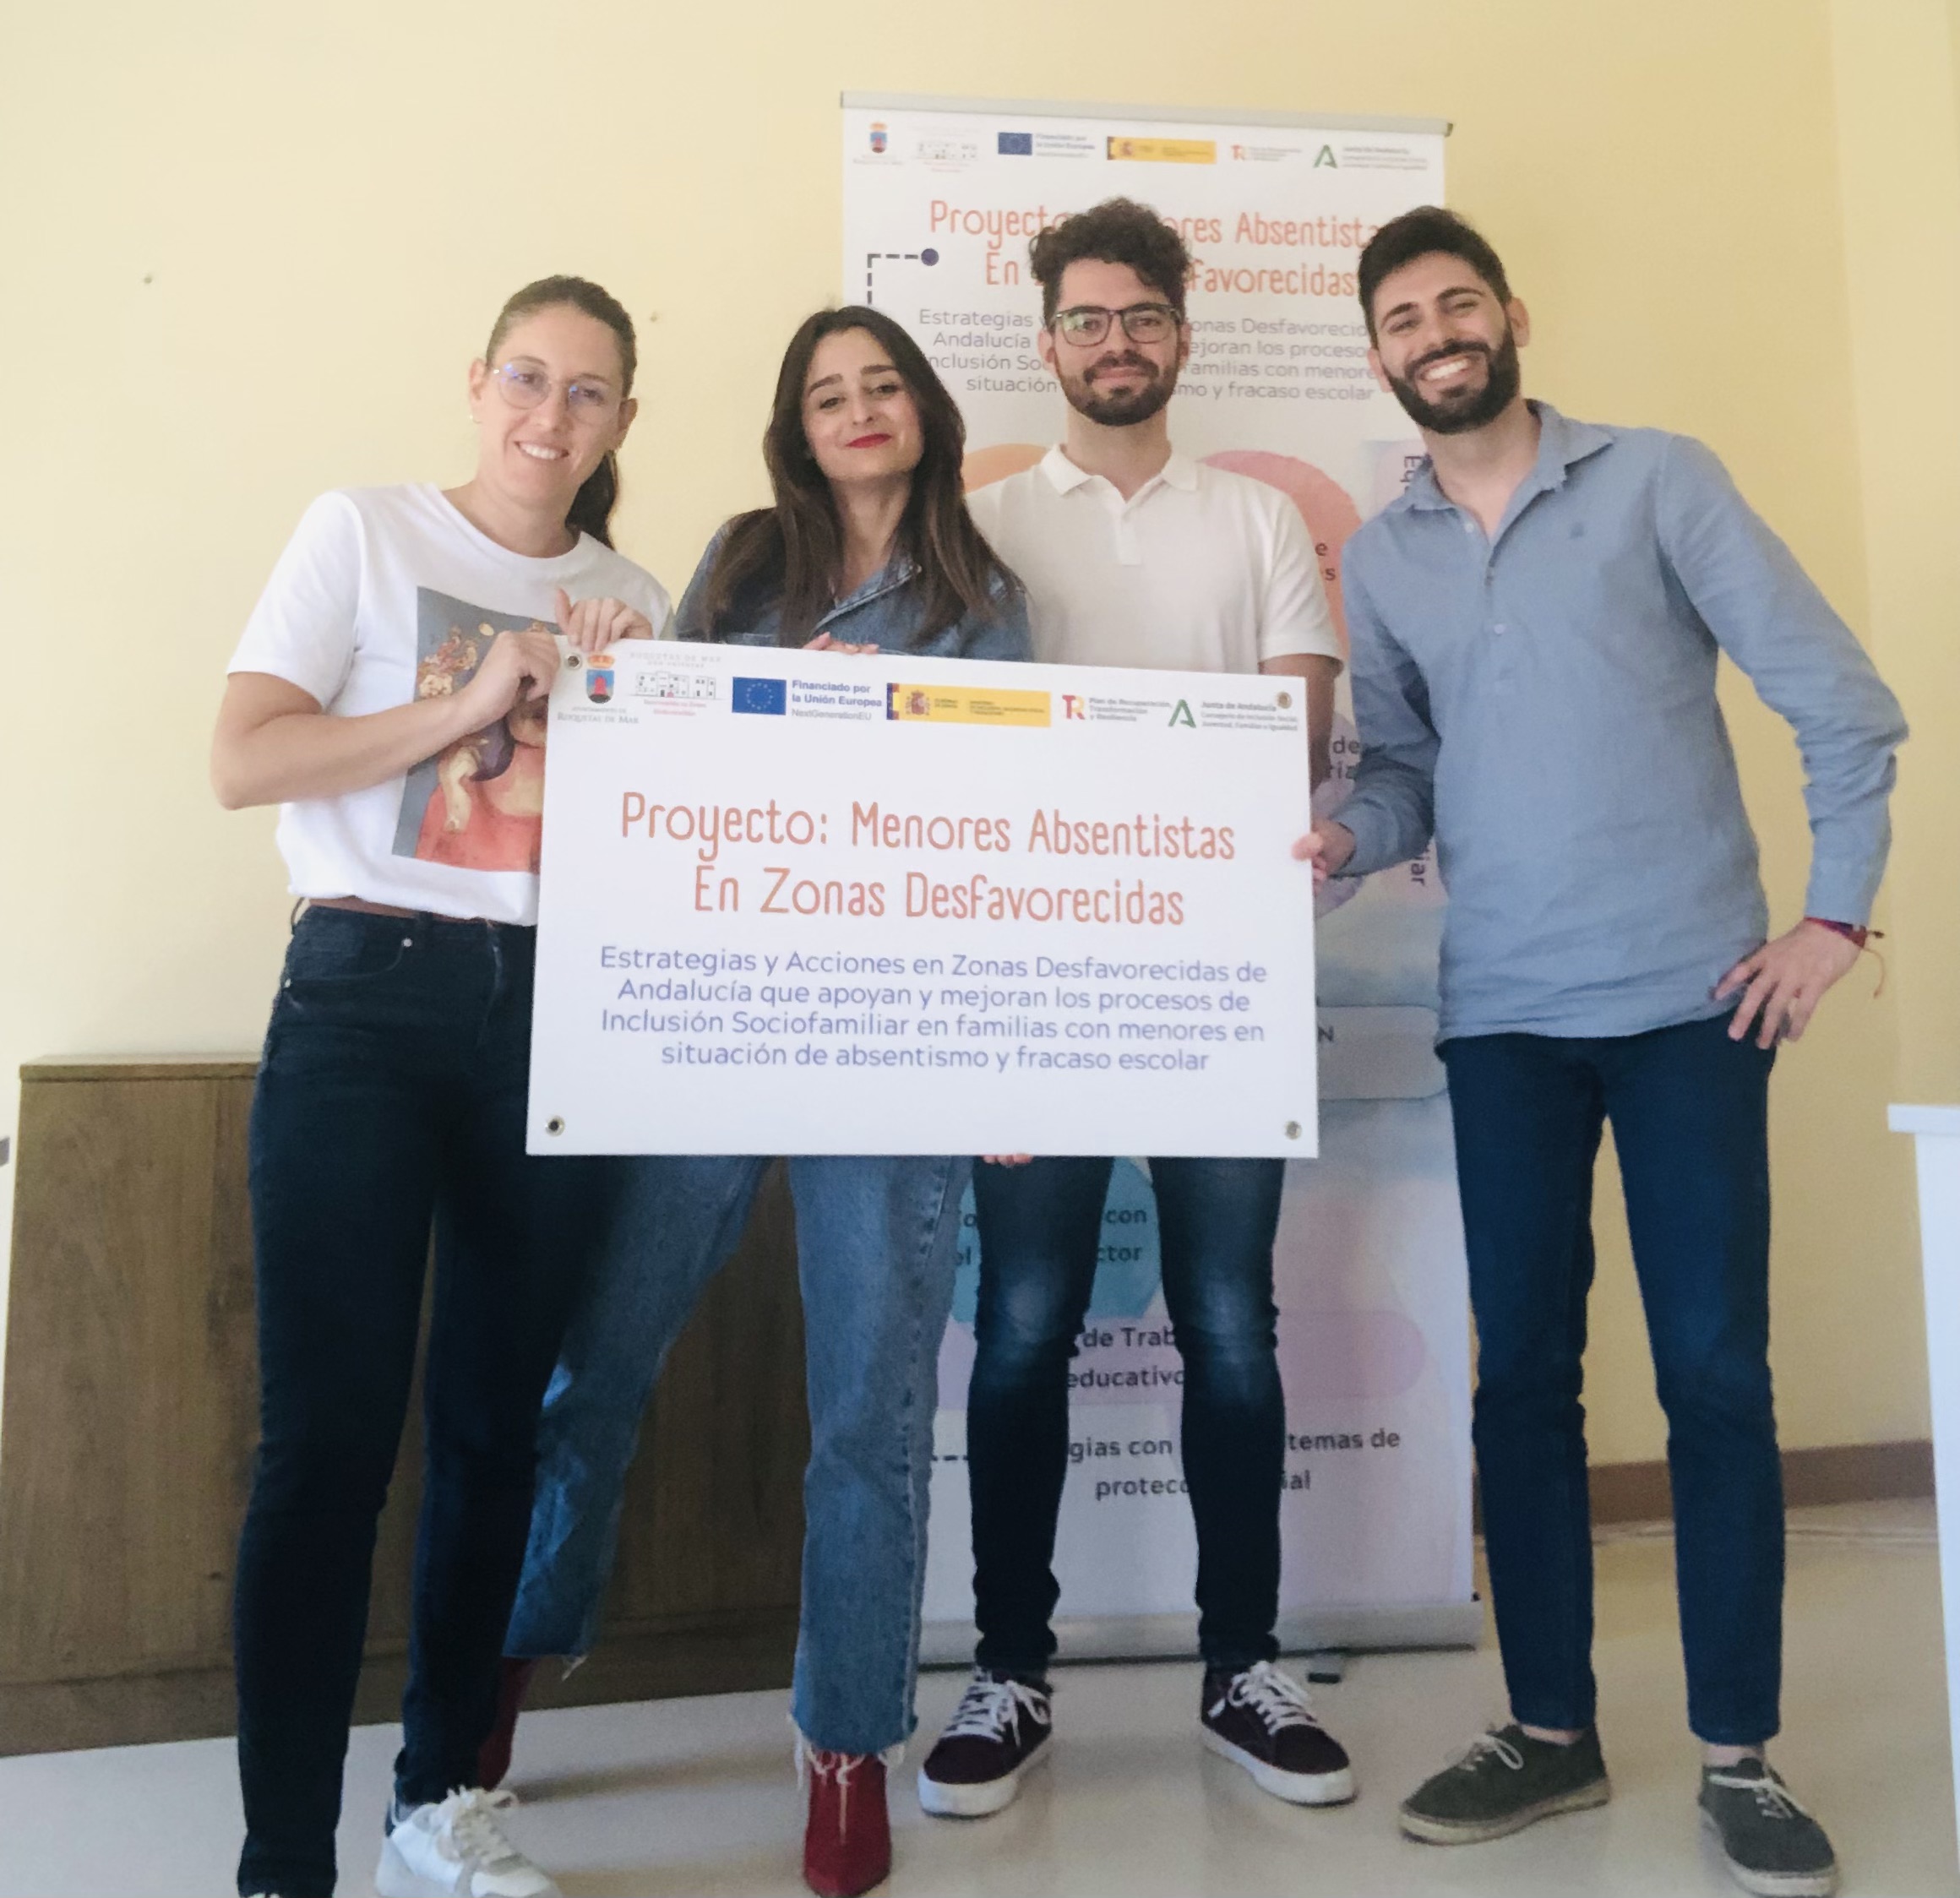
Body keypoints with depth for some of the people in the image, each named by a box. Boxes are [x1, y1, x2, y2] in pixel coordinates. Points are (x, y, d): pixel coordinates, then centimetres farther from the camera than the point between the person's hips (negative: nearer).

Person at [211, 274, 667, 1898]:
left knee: (497, 1420, 8)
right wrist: (470, 704, -10)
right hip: (367, 998, -3)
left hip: (551, 1014, 4)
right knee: (330, 1428, -5)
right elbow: (242, 762, -5)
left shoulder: (633, 602, 15)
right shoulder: (364, 532, 5)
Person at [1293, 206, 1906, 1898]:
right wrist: (1346, 839, -10)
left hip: (1691, 999, -2)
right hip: (1501, 1017, 3)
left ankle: (1739, 1754, 18)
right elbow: (1403, 767, 11)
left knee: (1716, 1370, 1)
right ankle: (1552, 1730, 22)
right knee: (1524, 1375, 6)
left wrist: (1835, 910, -5)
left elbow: (1843, 701, 1)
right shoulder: (1379, 557, 11)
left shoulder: (1658, 481, 2)